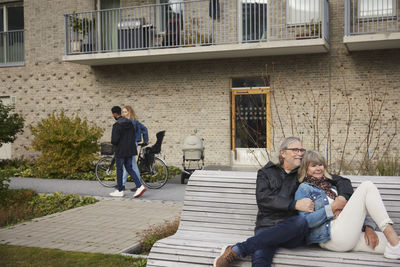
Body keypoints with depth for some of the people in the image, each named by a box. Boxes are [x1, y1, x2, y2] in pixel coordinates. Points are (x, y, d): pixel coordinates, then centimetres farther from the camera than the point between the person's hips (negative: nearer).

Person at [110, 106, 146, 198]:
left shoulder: (117, 125, -17)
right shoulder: (130, 123, 7)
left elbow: (114, 140, -20)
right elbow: (133, 136, 11)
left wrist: (113, 143, 2)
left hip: (120, 151, -7)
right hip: (130, 150, 7)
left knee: (119, 170, 7)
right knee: (129, 168, 14)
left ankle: (119, 191, 16)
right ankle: (140, 186, 0)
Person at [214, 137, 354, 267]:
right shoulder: (266, 172, 17)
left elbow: (341, 180, 20)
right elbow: (262, 198, -2)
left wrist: (343, 197, -5)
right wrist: (295, 204, -15)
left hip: (292, 233, 1)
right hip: (267, 227, -1)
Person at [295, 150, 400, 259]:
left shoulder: (330, 185, 29)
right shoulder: (304, 189, 7)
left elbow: (354, 210, 22)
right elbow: (306, 220, -9)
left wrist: (368, 227, 3)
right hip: (331, 237, -7)